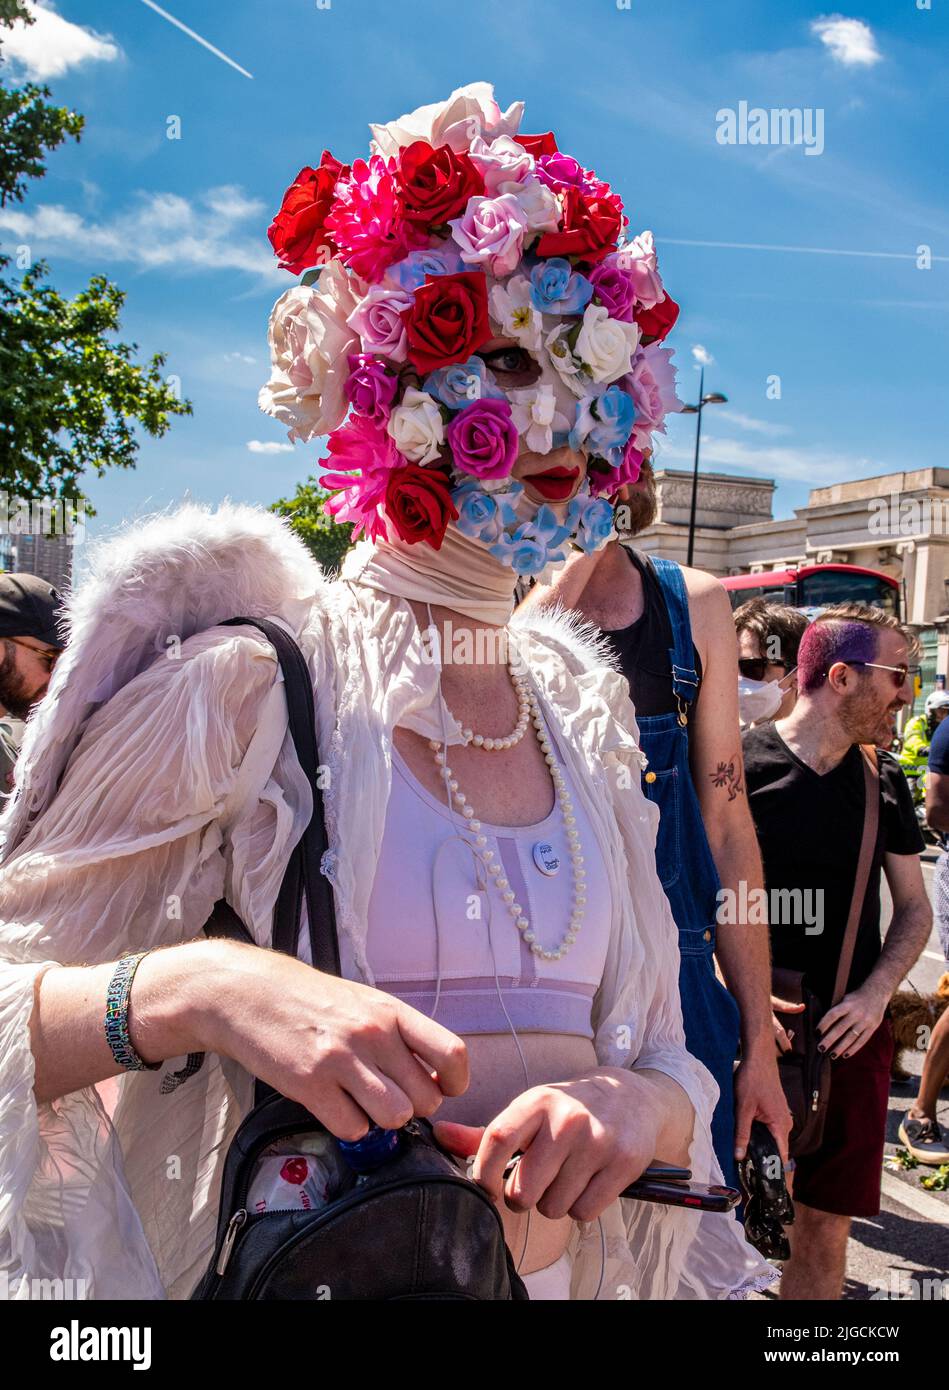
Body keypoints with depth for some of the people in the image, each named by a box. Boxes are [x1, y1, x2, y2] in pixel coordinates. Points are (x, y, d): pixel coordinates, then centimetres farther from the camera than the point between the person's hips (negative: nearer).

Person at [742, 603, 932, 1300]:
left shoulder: (883, 781, 6)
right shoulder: (740, 767, -10)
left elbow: (914, 909, 12)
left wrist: (875, 994, -4)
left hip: (852, 1032, 5)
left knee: (827, 1223, 11)